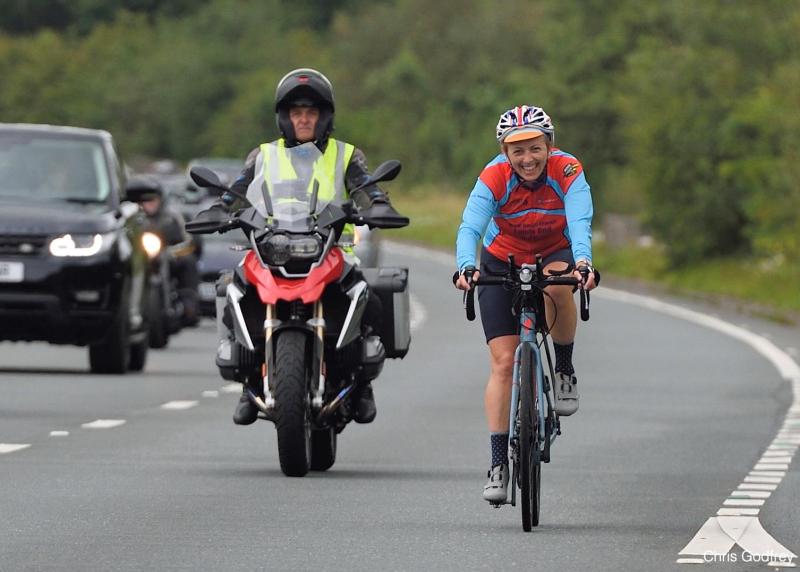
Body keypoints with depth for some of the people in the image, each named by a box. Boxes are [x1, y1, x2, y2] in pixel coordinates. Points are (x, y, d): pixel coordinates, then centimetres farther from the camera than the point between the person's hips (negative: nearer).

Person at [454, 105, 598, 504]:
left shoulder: (567, 172, -25)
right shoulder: (494, 178, -25)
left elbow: (580, 222, -39)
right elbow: (470, 227, -37)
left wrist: (582, 263, -59)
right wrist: (466, 267, -57)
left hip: (555, 255, 0)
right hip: (502, 263, 0)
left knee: (558, 283, -38)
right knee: (503, 362, -9)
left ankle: (565, 372, -14)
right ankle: (498, 463, -5)